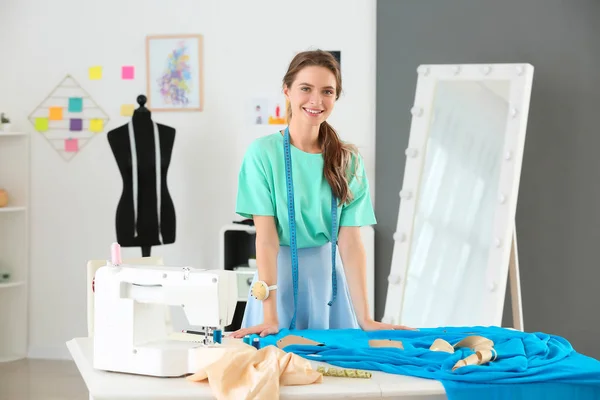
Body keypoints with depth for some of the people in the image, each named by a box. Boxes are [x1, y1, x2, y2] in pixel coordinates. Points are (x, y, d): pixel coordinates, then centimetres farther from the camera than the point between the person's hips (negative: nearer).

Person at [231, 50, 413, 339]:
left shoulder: (348, 160, 0)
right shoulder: (263, 152, -10)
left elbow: (350, 241, -5)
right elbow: (266, 237, -15)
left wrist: (364, 319, -12)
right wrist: (270, 318, -22)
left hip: (330, 276, 3)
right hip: (280, 275, -3)